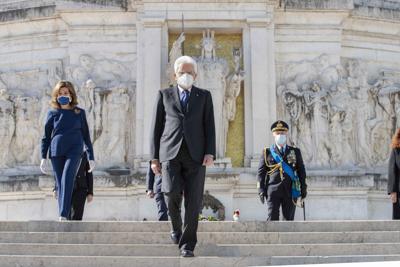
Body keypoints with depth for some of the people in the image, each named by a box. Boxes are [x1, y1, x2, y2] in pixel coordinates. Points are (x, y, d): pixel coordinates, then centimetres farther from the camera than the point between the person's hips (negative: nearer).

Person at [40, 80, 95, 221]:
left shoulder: (79, 113, 7)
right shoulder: (52, 113, 8)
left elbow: (86, 135, 11)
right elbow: (46, 136, 10)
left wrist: (91, 157, 8)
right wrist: (43, 157, 2)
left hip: (74, 151, -2)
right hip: (56, 152, 2)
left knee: (67, 179, -21)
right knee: (60, 185, 3)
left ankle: (63, 216, -28)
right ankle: (63, 219, 9)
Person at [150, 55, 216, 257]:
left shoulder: (204, 96, 16)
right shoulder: (165, 95, 15)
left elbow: (209, 126, 8)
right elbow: (156, 126, 12)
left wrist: (210, 153, -6)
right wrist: (154, 157, 5)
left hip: (195, 155, 0)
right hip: (171, 152, 0)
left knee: (193, 202, -4)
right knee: (172, 192, -17)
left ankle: (187, 245, 4)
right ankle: (176, 228, 12)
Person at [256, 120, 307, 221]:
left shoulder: (295, 151, 13)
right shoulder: (267, 152, 8)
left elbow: (301, 171, 14)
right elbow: (261, 172, 6)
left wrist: (303, 188, 9)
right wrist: (261, 190, -3)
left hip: (290, 191, 2)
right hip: (273, 190, -2)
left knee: (289, 218, 3)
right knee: (272, 218, -9)